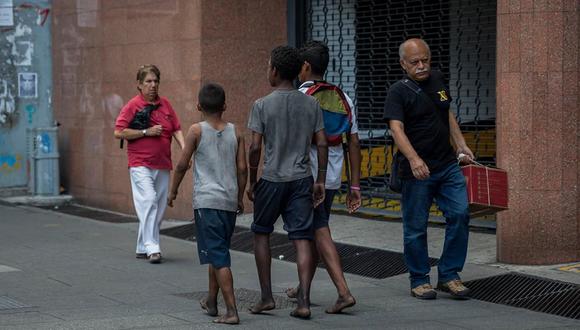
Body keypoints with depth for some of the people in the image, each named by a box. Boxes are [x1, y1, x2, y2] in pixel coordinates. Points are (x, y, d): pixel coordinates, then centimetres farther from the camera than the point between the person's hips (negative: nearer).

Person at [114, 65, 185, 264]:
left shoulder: (165, 104, 12)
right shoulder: (133, 105, -3)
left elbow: (176, 129, 13)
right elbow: (118, 132, -9)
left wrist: (184, 149, -3)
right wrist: (146, 132, -13)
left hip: (163, 165, 6)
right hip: (141, 164, -6)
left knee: (159, 208, 7)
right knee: (148, 202, -18)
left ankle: (142, 248, 18)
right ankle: (152, 248, -21)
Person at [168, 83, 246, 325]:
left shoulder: (197, 131, -4)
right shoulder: (235, 132, 6)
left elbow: (182, 165, -3)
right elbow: (242, 169, 5)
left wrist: (173, 191, 11)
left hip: (206, 201, -5)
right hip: (229, 201, 5)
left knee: (218, 257, -7)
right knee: (218, 253, 20)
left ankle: (232, 311, -14)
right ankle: (211, 302, 33)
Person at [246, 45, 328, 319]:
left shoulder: (262, 105, -7)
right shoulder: (311, 104, 3)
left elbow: (255, 147, -8)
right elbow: (322, 145, 1)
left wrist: (252, 181, 3)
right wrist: (320, 181, 8)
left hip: (271, 180, -2)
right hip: (302, 179, 2)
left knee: (261, 233, 15)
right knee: (302, 238, 0)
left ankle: (267, 297, 14)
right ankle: (303, 301, -8)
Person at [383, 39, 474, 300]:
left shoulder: (437, 79, 11)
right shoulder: (398, 92, -9)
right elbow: (396, 129, -23)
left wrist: (461, 145, 20)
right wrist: (413, 159, -37)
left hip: (448, 166, 5)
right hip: (416, 171, -5)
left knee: (460, 214, -4)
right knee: (416, 227, 1)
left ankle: (449, 275, 6)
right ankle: (419, 280, 15)